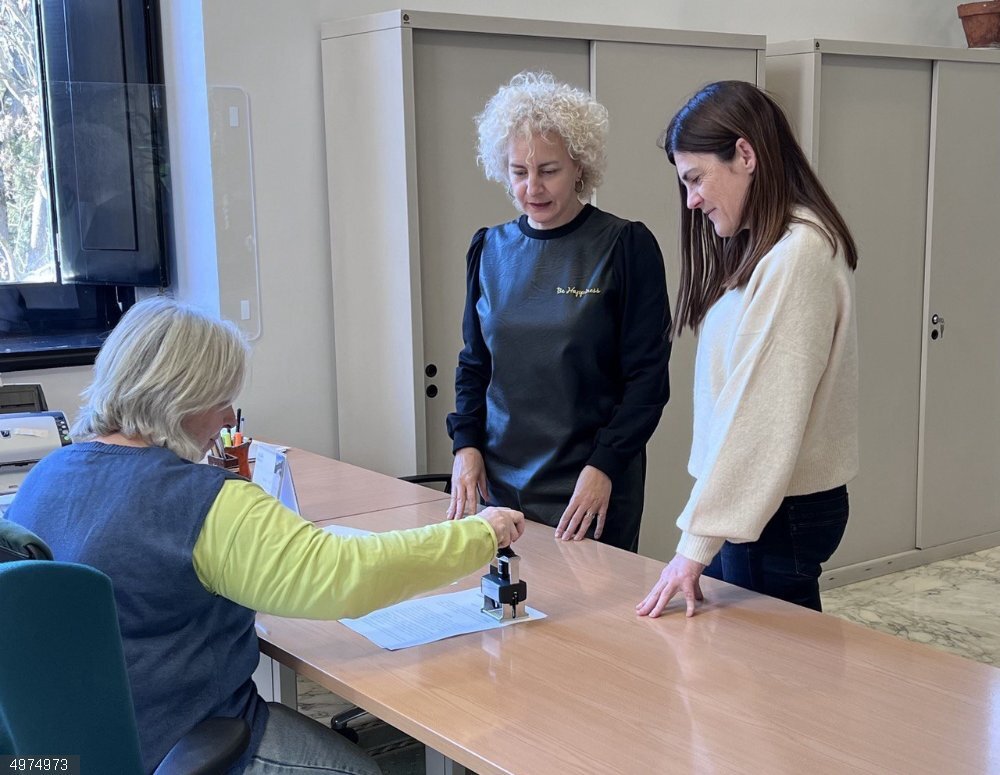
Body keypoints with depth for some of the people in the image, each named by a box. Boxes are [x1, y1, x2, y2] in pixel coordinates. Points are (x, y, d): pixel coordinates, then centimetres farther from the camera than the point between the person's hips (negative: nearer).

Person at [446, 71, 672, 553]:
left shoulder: (627, 247, -7)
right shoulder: (490, 249, 6)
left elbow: (647, 378, -7)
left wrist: (604, 466, -16)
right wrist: (466, 443, 0)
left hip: (591, 492, -3)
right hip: (498, 482, 4)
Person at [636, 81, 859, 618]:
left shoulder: (798, 255, -17)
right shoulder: (758, 249, 13)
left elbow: (764, 414, -21)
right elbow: (734, 393, 9)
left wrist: (697, 544, -19)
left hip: (777, 512, -8)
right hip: (747, 500, 8)